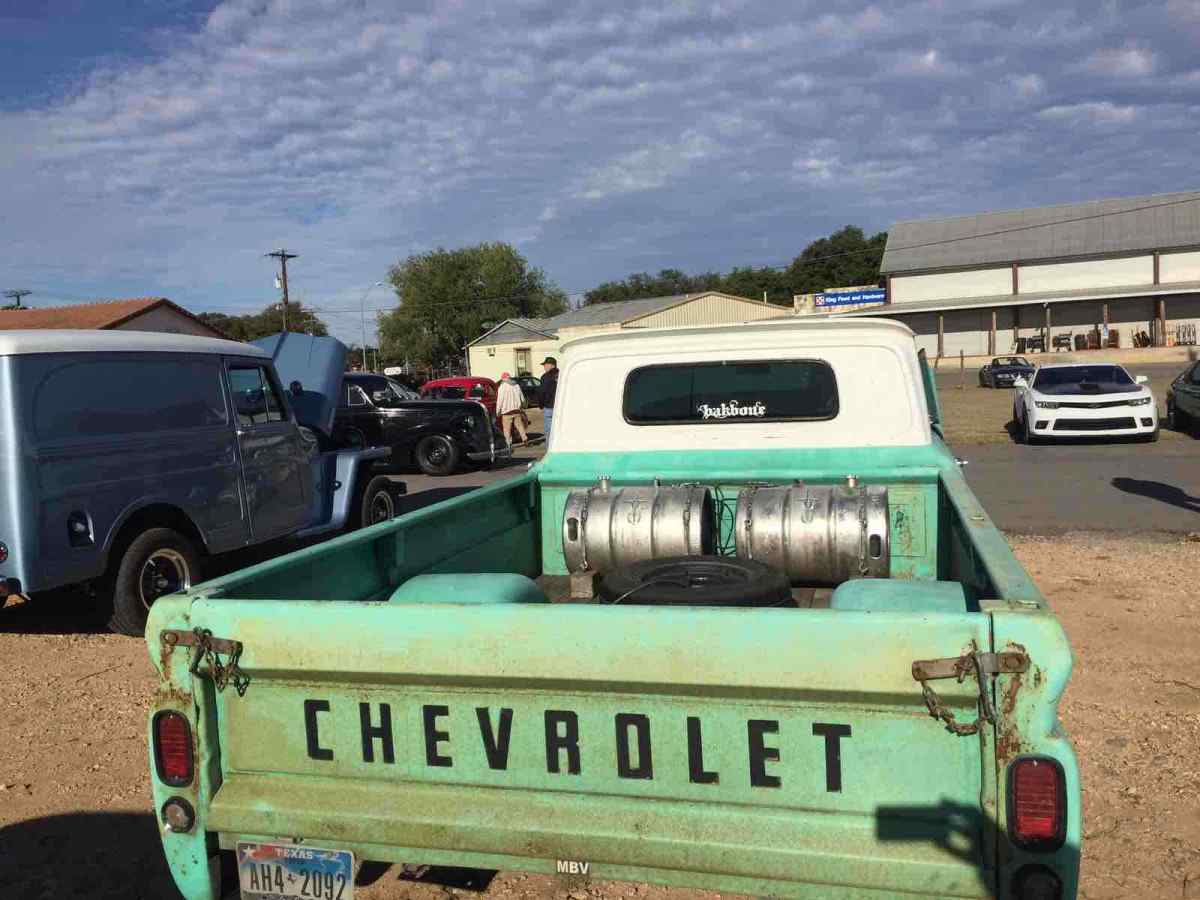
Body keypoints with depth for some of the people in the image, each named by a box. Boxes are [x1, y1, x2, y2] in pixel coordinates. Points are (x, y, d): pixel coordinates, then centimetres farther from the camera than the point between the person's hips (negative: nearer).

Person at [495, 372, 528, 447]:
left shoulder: (502, 387, -8)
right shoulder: (517, 386, 6)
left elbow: (499, 401, -9)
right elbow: (523, 399, 11)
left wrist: (498, 411, 0)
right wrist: (521, 406, 27)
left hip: (507, 411, -4)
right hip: (517, 410, 4)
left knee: (507, 429, 2)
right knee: (520, 425, 13)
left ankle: (508, 443, 1)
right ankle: (525, 438, 5)